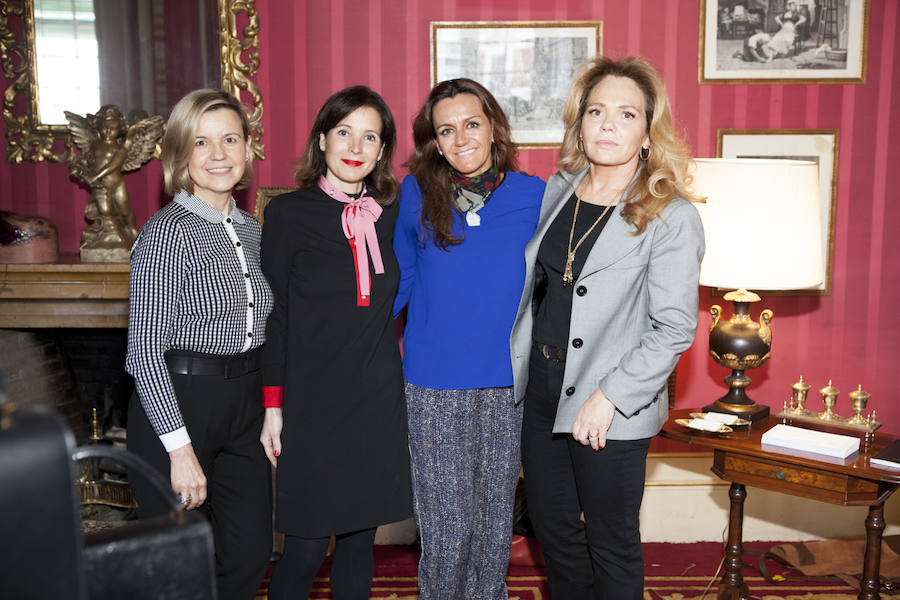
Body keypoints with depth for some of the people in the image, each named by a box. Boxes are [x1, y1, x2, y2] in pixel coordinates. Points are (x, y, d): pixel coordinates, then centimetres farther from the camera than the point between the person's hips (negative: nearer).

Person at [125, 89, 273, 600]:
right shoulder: (168, 232, -13)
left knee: (252, 553, 12)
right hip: (177, 403, -6)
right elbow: (145, 350, -15)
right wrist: (181, 448, -18)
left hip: (245, 405, 7)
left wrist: (270, 408, 10)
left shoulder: (250, 229, 9)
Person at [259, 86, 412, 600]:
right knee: (307, 546, -1)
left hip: (379, 401, 3)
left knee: (361, 537, 11)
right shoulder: (289, 214, -2)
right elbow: (274, 314, -2)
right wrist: (273, 405, -5)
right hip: (312, 400, -3)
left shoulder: (392, 213, 7)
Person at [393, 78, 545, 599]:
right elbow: (400, 277, 8)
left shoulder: (533, 196, 0)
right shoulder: (416, 194, -1)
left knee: (496, 515, 15)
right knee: (446, 525, 4)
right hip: (434, 385, -1)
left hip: (508, 383, 1)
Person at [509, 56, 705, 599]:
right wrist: (516, 367, 14)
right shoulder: (558, 190, 5)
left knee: (611, 545, 12)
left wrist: (608, 397, -20)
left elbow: (675, 327, -16)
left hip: (614, 414, -5)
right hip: (543, 395, 6)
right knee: (553, 529, 20)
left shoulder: (671, 217, -13)